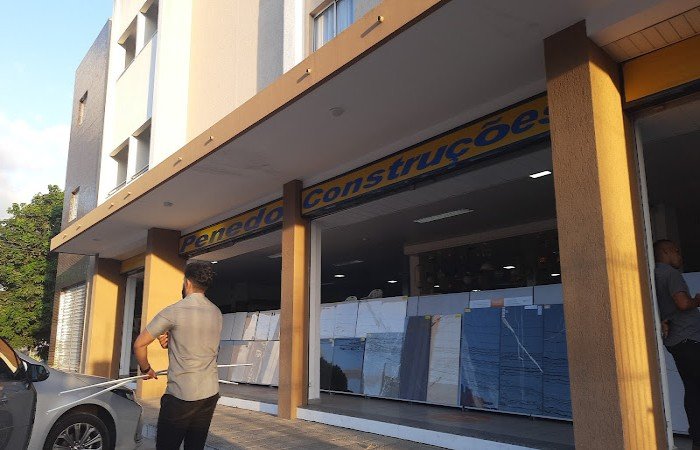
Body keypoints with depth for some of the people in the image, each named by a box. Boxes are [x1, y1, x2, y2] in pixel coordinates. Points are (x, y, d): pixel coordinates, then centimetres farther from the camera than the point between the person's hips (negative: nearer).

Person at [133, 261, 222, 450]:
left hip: (181, 395, -5)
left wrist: (146, 369, 14)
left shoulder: (173, 312, -9)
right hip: (210, 393, 6)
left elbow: (139, 344, -3)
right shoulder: (216, 313, 8)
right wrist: (172, 341, 4)